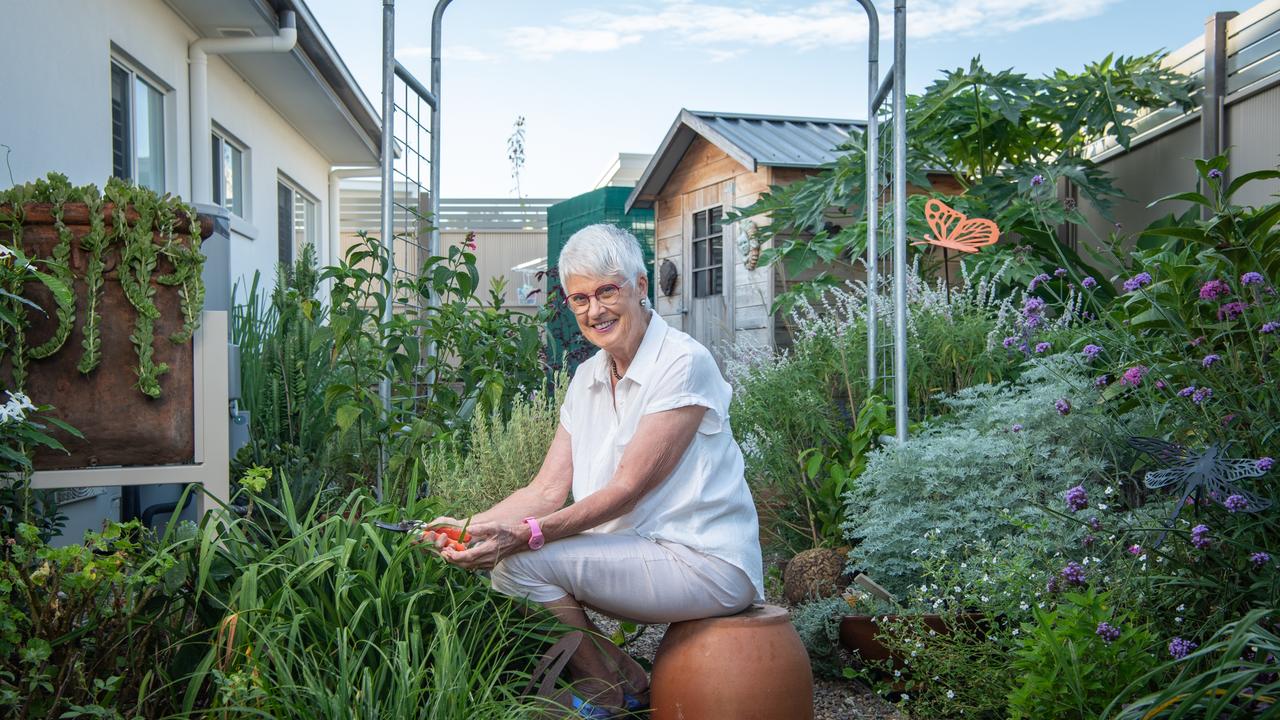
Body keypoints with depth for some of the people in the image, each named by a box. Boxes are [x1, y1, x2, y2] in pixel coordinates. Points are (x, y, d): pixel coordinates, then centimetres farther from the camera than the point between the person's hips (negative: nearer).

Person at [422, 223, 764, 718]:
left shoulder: (682, 363, -15)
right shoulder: (587, 379, 9)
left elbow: (629, 487, -20)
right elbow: (548, 490, 2)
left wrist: (528, 534, -29)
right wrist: (473, 526, -15)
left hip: (706, 562, -8)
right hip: (642, 555, 8)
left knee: (520, 562, -20)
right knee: (498, 551, -2)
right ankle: (627, 680, 9)